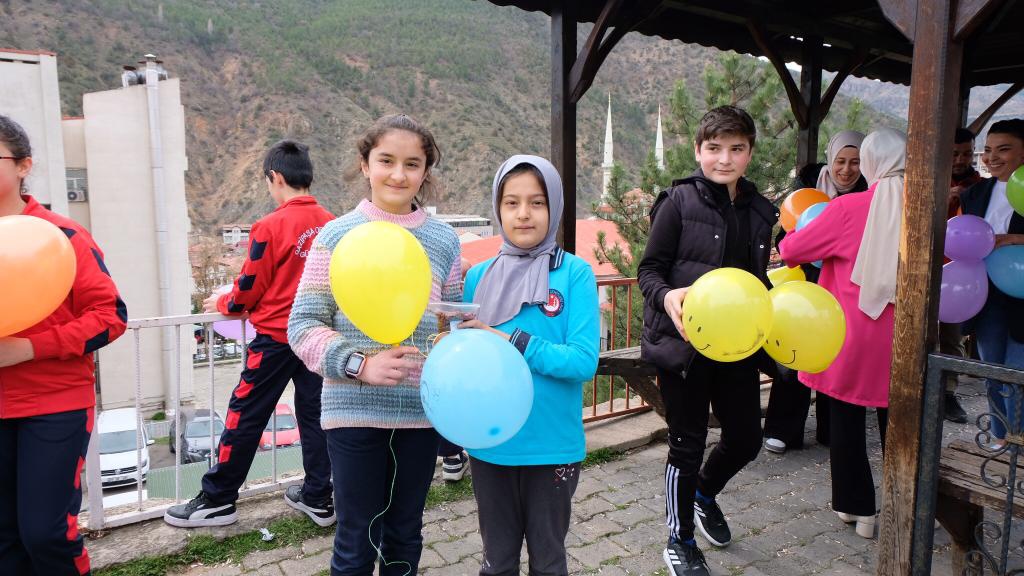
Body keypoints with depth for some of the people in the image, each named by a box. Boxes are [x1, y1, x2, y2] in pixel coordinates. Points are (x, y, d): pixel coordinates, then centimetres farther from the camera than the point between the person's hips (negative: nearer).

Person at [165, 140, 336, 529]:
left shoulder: (270, 227, -14)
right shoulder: (331, 224, -1)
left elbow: (249, 290, -8)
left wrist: (222, 304, 12)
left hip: (276, 336, -5)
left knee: (245, 416, 7)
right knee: (313, 414, 13)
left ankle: (217, 501, 18)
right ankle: (318, 498, 21)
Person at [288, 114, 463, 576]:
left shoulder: (444, 240, 3)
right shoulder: (338, 235, -4)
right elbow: (303, 324, -6)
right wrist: (360, 365, -20)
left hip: (420, 411, 3)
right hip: (354, 411, -2)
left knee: (405, 536, 19)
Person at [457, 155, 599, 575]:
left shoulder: (575, 273, -11)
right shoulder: (479, 276, 0)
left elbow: (584, 361, -17)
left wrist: (512, 341, -22)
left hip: (552, 445, -2)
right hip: (490, 443, 3)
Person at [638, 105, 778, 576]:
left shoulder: (759, 211, 7)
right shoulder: (679, 202, -10)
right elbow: (649, 270, -9)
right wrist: (667, 297, -29)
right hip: (684, 345, -5)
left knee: (746, 439, 15)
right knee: (688, 446, 6)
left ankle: (704, 492, 49)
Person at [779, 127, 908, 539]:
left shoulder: (848, 208, -14)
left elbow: (791, 249, -7)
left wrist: (787, 242, 14)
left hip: (849, 335, -3)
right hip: (902, 339, 3)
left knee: (846, 421, 13)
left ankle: (856, 506, 24)